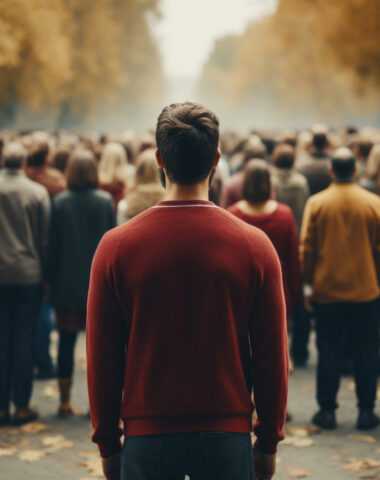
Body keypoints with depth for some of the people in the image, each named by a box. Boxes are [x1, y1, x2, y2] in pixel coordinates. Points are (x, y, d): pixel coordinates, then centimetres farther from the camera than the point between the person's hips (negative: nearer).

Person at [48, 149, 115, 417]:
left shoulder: (60, 203, -4)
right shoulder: (105, 201, -5)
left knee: (67, 341, 7)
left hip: (68, 283, 1)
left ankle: (65, 402, 11)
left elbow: (53, 246, -1)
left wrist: (53, 280, 7)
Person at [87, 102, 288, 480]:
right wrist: (268, 444, 9)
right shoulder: (254, 245, -4)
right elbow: (272, 357, -1)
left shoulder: (116, 246, -4)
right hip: (228, 436, 0)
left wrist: (108, 446, 9)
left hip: (146, 436, 0)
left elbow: (102, 360, -1)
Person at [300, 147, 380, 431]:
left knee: (328, 352, 7)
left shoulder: (316, 203, -4)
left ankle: (327, 410, 11)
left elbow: (307, 249, -1)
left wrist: (310, 283, 10)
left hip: (327, 290, 0)